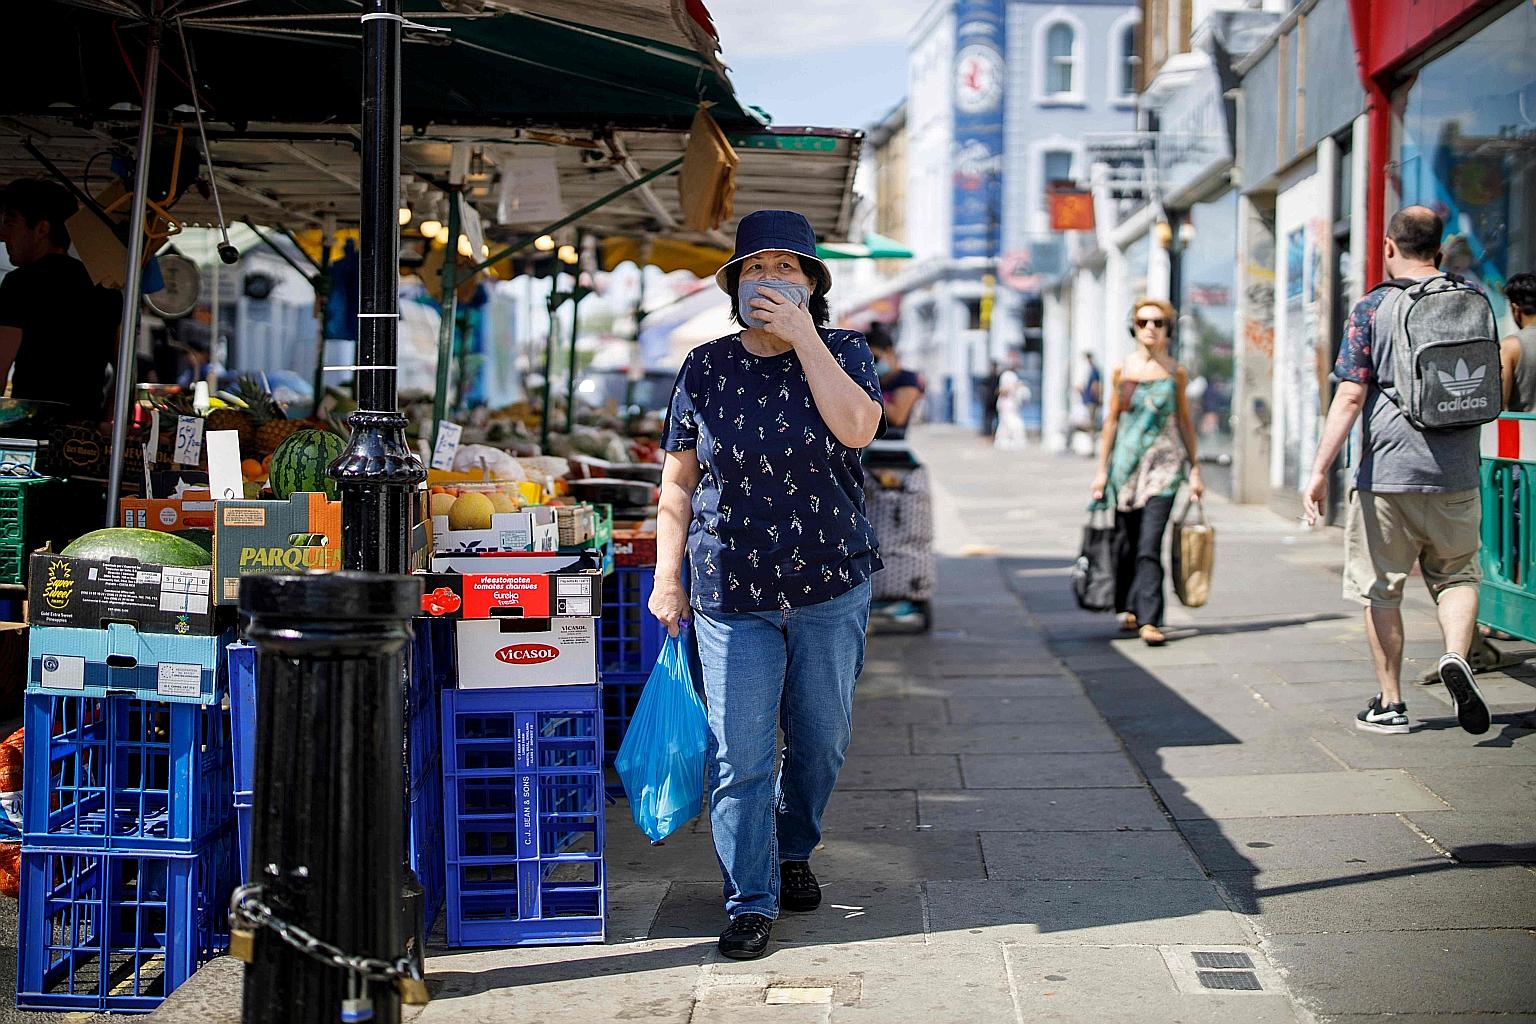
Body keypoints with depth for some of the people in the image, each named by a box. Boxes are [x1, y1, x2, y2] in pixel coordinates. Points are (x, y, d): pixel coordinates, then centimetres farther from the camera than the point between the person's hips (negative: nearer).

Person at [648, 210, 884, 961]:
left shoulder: (844, 353, 1)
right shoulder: (706, 368, 3)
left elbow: (856, 428, -21)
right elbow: (679, 479, 6)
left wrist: (802, 335, -19)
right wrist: (668, 575, 2)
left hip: (831, 588, 1)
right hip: (732, 593, 0)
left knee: (821, 741, 12)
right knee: (740, 752, -4)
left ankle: (793, 850, 37)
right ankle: (751, 900, 7)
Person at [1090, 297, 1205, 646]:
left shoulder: (1176, 372, 2)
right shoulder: (1122, 370, 3)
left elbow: (1185, 421, 8)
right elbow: (1111, 420, 8)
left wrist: (1195, 471, 6)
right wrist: (1102, 470, 6)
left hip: (1164, 463, -2)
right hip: (1126, 461, 2)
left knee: (1149, 545, -13)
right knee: (1125, 541, 10)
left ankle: (1149, 621, -16)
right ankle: (1129, 608, 32)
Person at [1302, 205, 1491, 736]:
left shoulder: (1373, 308, -6)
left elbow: (1350, 397, -12)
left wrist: (1319, 469, -11)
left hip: (1387, 473, -3)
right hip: (1457, 474, 3)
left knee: (1382, 589, 8)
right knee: (1457, 575, 17)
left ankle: (1390, 703, 13)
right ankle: (1456, 655, -10)